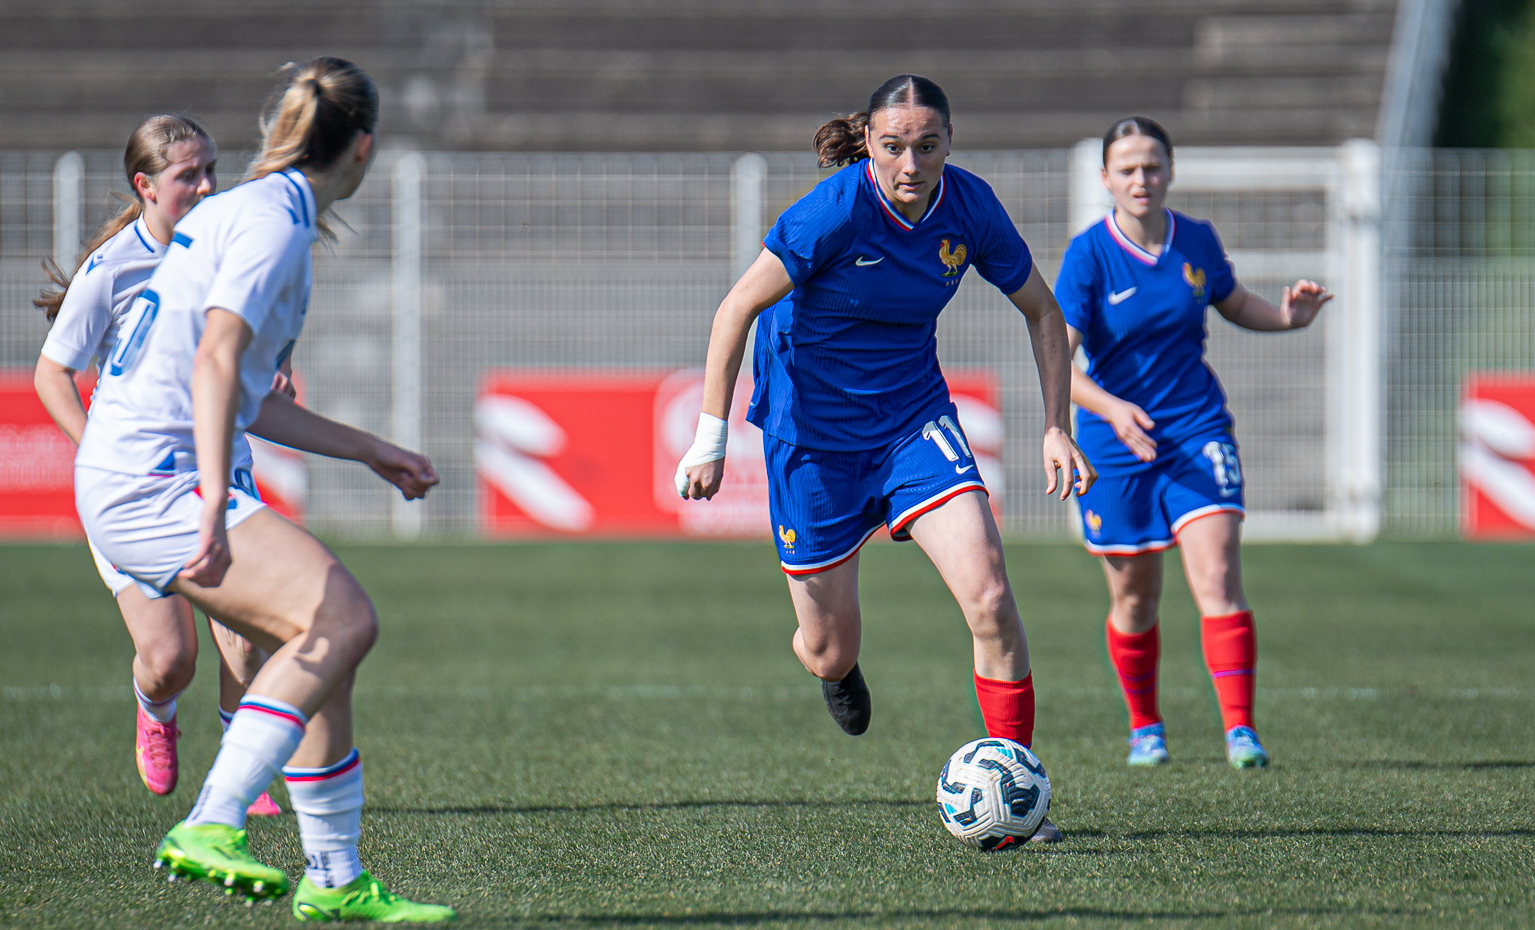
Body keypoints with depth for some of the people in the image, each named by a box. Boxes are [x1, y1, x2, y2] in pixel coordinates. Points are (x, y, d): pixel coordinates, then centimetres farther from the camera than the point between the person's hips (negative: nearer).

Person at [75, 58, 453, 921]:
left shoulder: (240, 211, 21)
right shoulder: (275, 221, -10)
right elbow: (215, 360, -24)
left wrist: (371, 451, 34)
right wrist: (214, 504, -33)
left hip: (131, 479, 10)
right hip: (149, 479, -10)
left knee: (333, 631, 10)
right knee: (340, 617, -21)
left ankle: (335, 880, 14)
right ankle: (211, 828, -27)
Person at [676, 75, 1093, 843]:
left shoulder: (969, 208, -10)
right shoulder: (835, 211, -23)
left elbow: (1042, 312, 5)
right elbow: (738, 309, -15)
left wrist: (1056, 428, -2)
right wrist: (710, 440, -16)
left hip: (914, 420, 3)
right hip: (811, 432, -3)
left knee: (990, 597, -18)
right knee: (829, 655, 5)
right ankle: (835, 665, 45)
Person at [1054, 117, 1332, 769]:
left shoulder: (1197, 241, -1)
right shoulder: (1088, 255, -12)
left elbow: (1234, 303, 20)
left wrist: (1286, 317, -1)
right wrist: (1111, 408, -37)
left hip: (1197, 432, 1)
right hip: (1115, 446, -1)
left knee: (1218, 579, -15)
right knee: (1134, 597, 10)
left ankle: (1240, 730, -18)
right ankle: (1144, 727, 32)